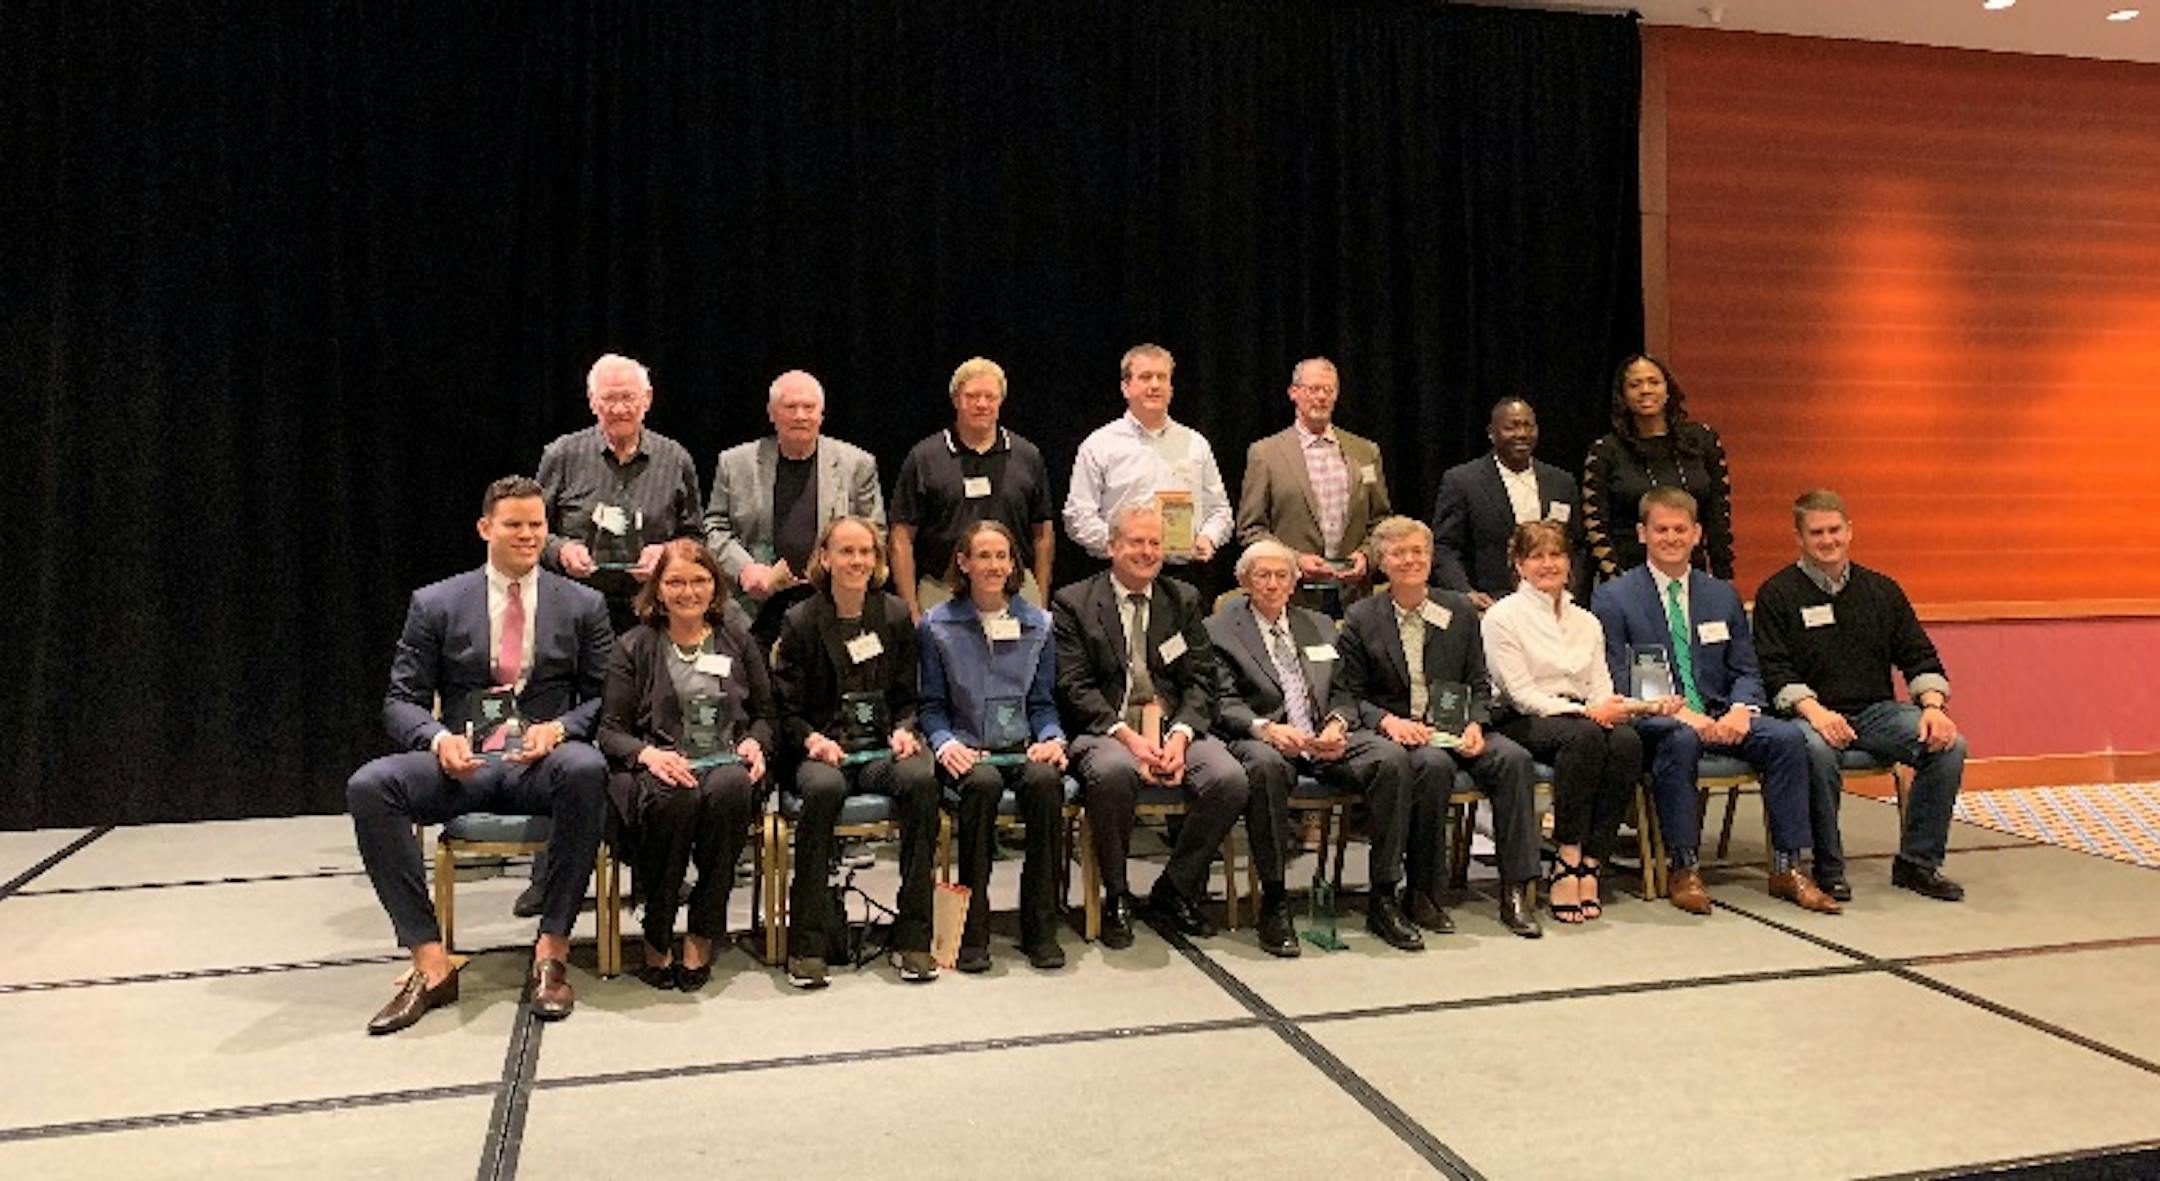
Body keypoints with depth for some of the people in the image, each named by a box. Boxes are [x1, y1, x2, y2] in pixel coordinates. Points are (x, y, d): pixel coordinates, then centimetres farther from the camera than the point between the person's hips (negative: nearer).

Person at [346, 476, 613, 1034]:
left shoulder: (582, 605, 12)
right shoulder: (435, 604, 12)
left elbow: (604, 696, 9)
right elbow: (401, 699, 9)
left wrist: (560, 727, -12)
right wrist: (438, 737, -13)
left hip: (543, 761, -1)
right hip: (462, 762, 1)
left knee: (587, 768, -37)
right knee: (368, 786, -28)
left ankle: (551, 954, -26)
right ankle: (431, 963, -23)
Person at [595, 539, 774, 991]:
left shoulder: (737, 640, 19)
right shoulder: (634, 648, 12)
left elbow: (764, 712, 21)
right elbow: (611, 729, 5)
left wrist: (755, 742, -2)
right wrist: (647, 753, -16)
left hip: (727, 764, 2)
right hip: (658, 768, -1)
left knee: (730, 788, -36)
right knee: (674, 797, -38)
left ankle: (702, 938, -24)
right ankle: (656, 939, -19)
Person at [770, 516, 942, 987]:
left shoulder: (895, 615, 11)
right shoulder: (800, 622, 4)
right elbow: (784, 708, 4)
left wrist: (903, 731, -6)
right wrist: (812, 739, -15)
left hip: (882, 745, 2)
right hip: (820, 748, -2)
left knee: (921, 780, -31)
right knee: (823, 788, -37)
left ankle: (912, 937, -23)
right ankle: (806, 941, -26)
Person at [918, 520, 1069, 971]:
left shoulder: (1038, 623, 12)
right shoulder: (937, 625, 6)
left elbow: (1042, 702, 14)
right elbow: (932, 705, 5)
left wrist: (1051, 739, -5)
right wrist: (945, 743, -14)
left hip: (1022, 748, 2)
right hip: (967, 752, -1)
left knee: (1046, 779, -32)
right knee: (982, 783, -35)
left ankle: (1040, 928, -22)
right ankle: (972, 930, -25)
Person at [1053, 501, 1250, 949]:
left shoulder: (1184, 600, 15)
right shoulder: (1073, 603, 4)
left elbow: (1200, 680, 8)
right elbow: (1074, 688, -5)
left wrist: (1180, 734, -12)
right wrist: (1127, 736, -19)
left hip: (1174, 727, 4)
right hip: (1104, 729, -3)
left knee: (1230, 779, -24)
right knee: (1113, 772, -37)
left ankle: (1174, 890, -1)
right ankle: (1116, 898, -13)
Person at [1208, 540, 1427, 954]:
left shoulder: (1319, 625, 24)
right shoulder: (1219, 629, 9)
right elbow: (1224, 704, -2)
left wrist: (1338, 724, -6)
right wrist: (1264, 727, -22)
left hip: (1326, 739, 4)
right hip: (1265, 739, -4)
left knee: (1391, 757, -24)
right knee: (1265, 764, -39)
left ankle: (1383, 900, -17)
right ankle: (1274, 902, -26)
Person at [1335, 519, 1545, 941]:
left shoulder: (1460, 612, 12)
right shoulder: (1360, 620, 3)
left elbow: (1479, 685, 12)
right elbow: (1347, 695, 1)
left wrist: (1475, 724, -8)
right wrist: (1388, 721, -17)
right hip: (1395, 732, -3)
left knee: (1513, 758, -25)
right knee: (1434, 766, -35)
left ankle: (1516, 891, -20)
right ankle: (1422, 893, -21)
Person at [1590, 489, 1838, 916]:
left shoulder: (1723, 596, 15)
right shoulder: (1613, 599, 0)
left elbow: (1745, 672, 14)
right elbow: (1617, 684, -7)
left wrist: (1740, 710, -10)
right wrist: (1675, 711, -22)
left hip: (1718, 718, 5)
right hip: (1651, 721, -4)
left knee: (1788, 737, -21)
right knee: (1680, 740, -37)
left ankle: (1789, 868, -12)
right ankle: (1683, 870, -27)